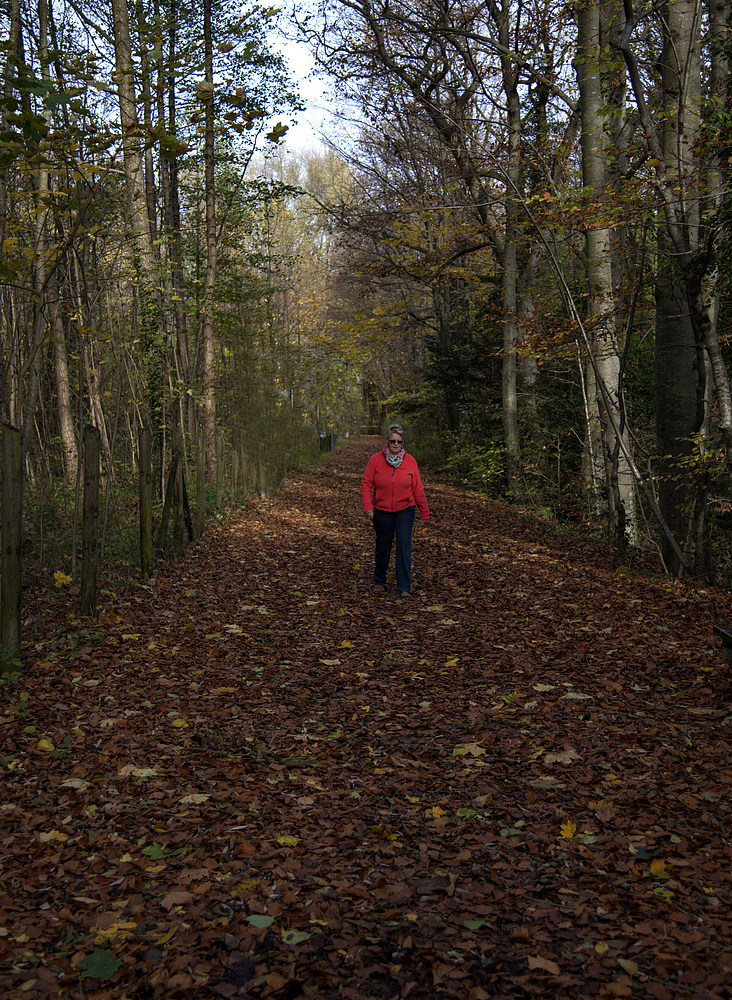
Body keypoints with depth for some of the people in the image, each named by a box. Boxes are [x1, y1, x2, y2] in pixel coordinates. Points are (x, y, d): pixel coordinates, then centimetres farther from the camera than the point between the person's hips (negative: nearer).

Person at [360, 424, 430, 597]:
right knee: (382, 547, 12)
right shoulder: (376, 460, -4)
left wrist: (424, 512, 7)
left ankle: (404, 587, -3)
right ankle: (379, 581, 33)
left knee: (404, 546, -9)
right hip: (382, 512, 0)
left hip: (405, 511, 0)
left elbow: (417, 489, 3)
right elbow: (366, 484, -2)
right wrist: (368, 507, -13)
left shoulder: (410, 461, -2)